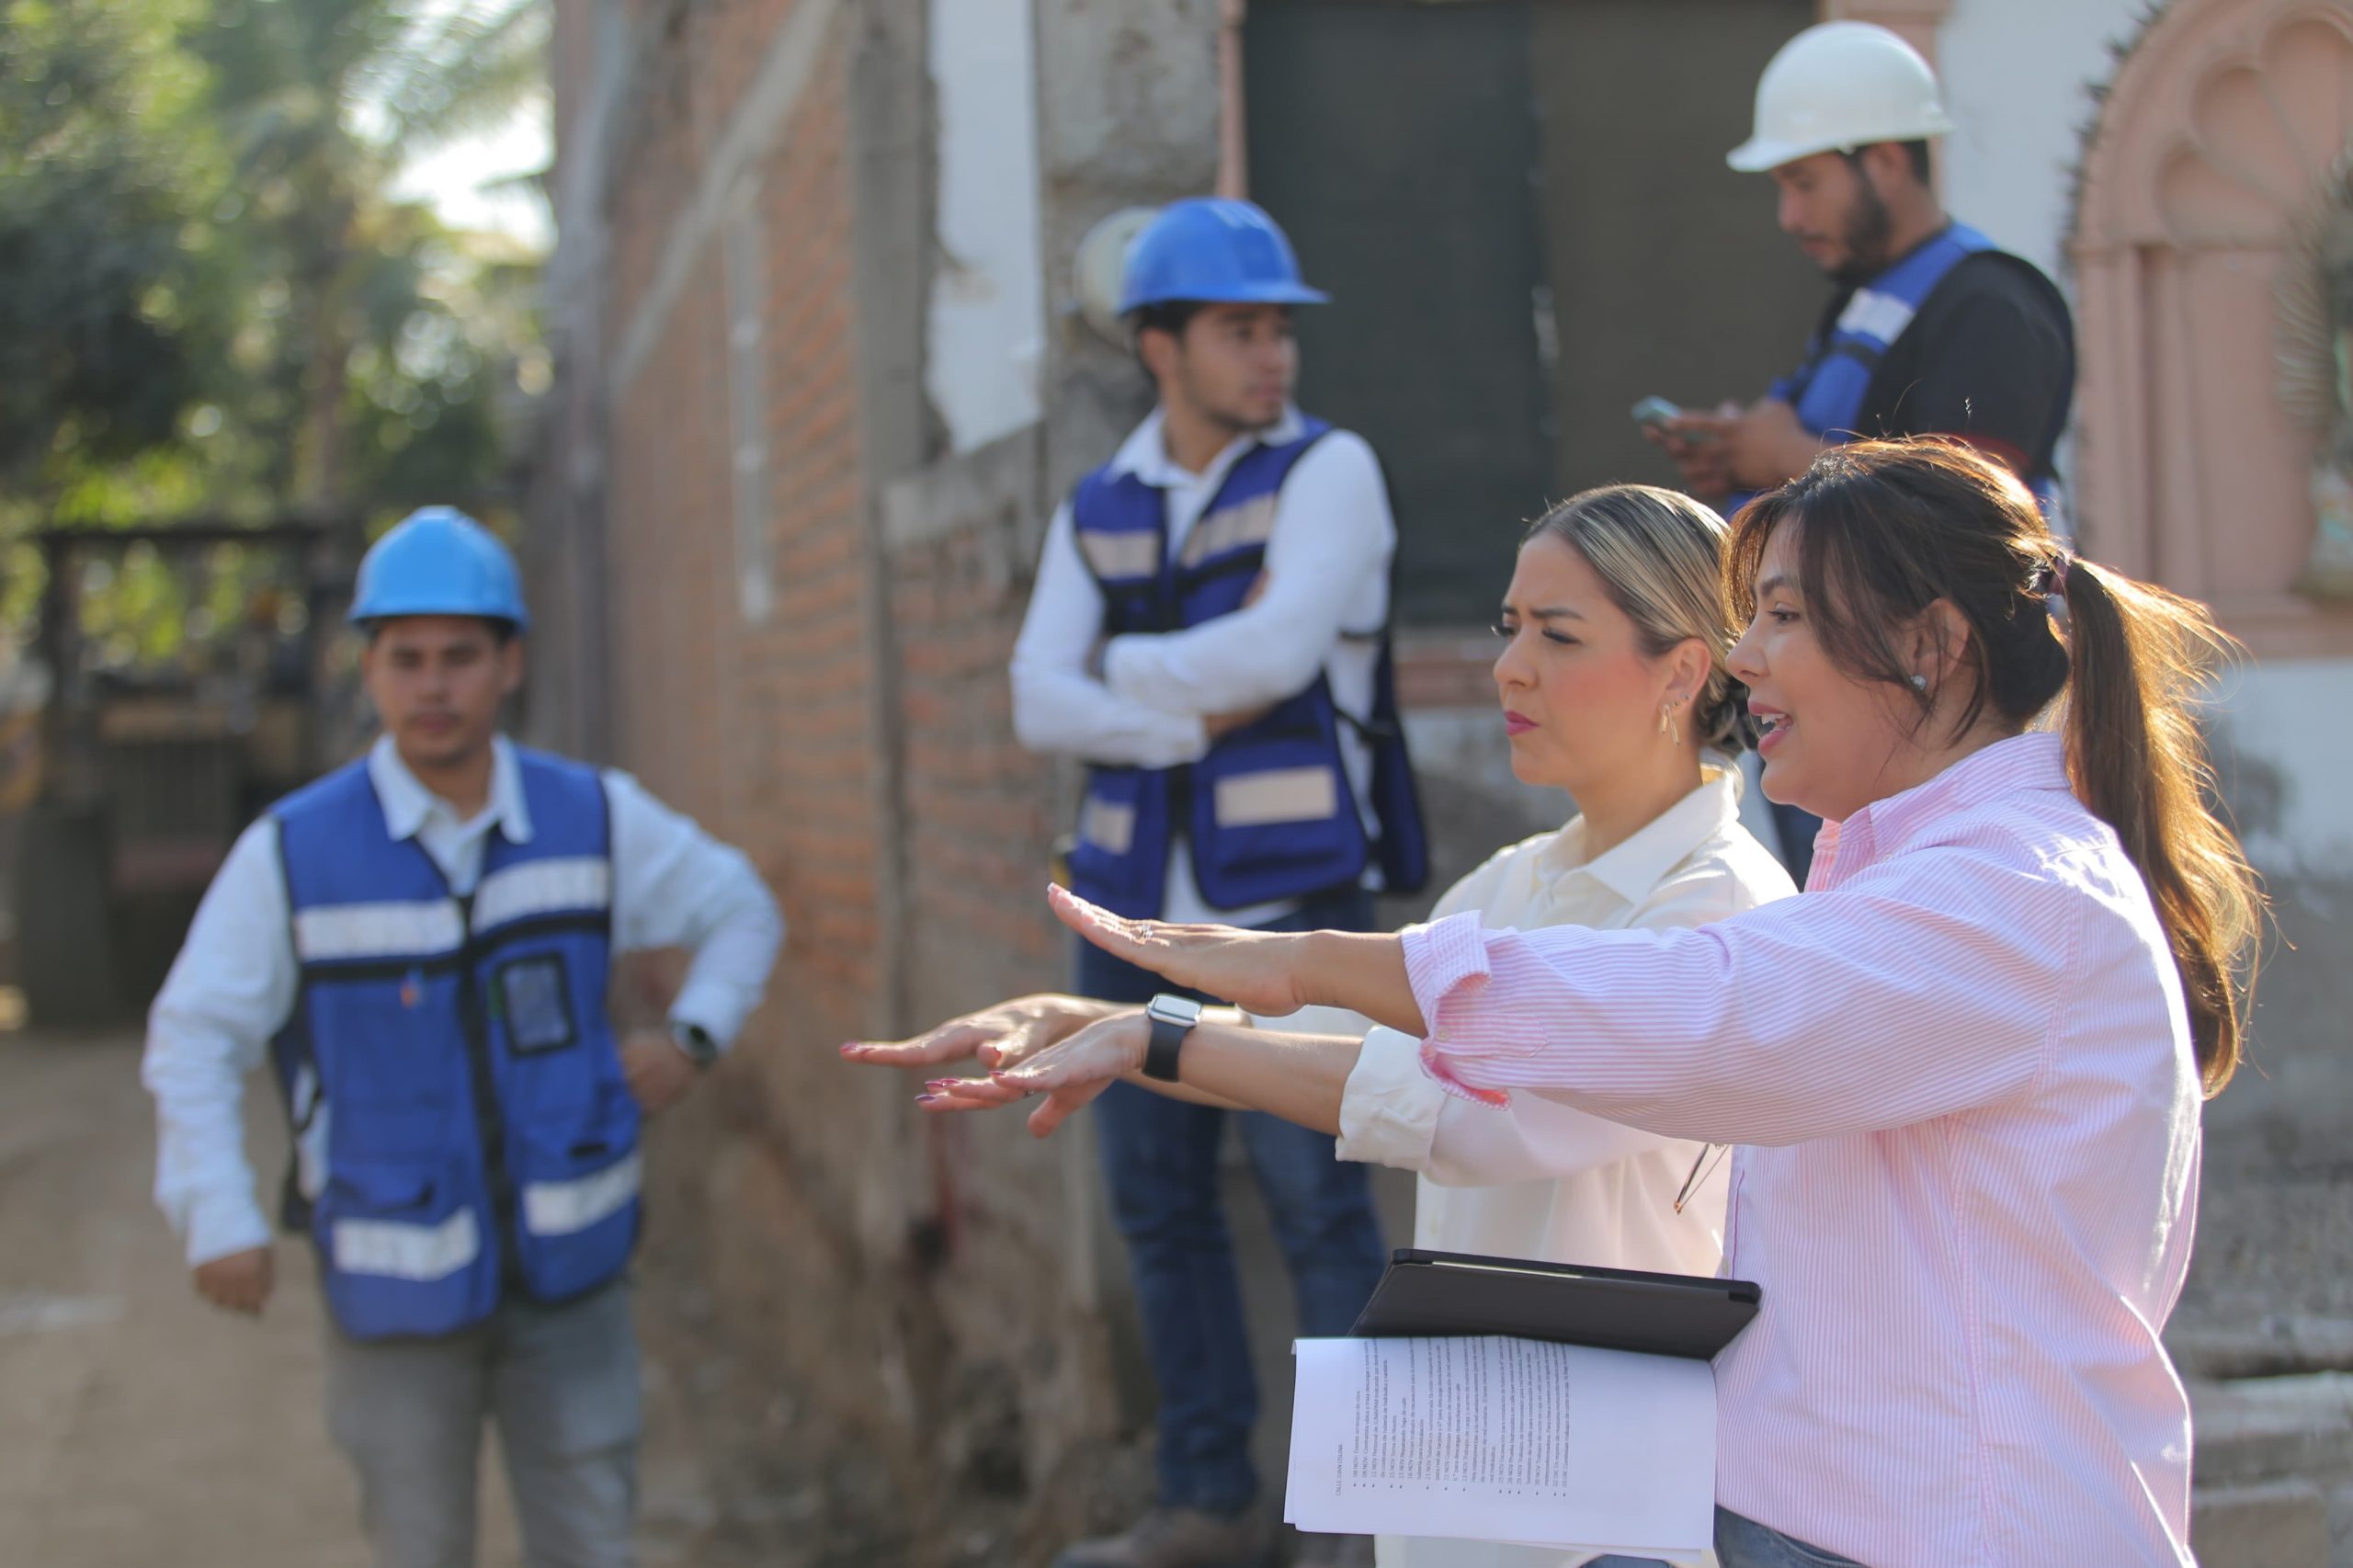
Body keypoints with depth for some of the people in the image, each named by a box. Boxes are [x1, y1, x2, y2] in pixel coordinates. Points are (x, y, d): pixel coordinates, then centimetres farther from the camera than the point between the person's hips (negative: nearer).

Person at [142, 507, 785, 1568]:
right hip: (397, 1277, -1)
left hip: (567, 1262, 2)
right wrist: (217, 1220, -14)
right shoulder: (293, 852, -12)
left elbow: (739, 911, 10)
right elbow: (193, 1041, -5)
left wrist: (693, 1041, -5)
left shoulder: (592, 818, -5)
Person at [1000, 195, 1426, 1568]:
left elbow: (1278, 653, -18)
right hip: (1138, 911, 6)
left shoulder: (1329, 470, -4)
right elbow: (1043, 707, -1)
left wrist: (1123, 663, -4)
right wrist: (1192, 721, -15)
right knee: (1161, 1209, 11)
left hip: (1286, 907, -5)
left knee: (1320, 1206, -6)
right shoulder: (1098, 514, 9)